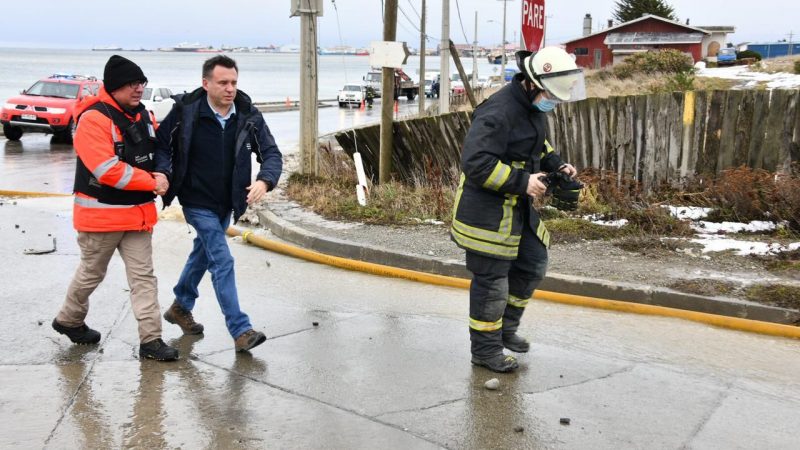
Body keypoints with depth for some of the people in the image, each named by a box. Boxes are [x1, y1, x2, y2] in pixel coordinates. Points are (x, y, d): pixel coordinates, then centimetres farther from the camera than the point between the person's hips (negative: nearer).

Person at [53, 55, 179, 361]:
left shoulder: (142, 115, 6)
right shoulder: (93, 119, -19)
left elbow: (155, 152, 18)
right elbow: (107, 170, -27)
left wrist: (161, 174, -5)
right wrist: (151, 182, -20)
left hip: (138, 212, 7)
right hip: (101, 213, -6)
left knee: (143, 276, 3)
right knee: (92, 273, 13)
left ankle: (151, 339, 7)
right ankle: (68, 320, 38)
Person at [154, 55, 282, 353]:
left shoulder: (248, 115, -9)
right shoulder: (185, 111, -17)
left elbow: (271, 152, -9)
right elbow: (162, 144, -6)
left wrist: (265, 180, -29)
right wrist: (163, 173, -25)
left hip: (226, 203, 6)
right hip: (197, 202, -5)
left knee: (203, 254, 23)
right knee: (222, 261, -11)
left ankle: (181, 307, 45)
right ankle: (240, 331, -7)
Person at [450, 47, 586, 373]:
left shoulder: (533, 106, 7)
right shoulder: (499, 111, -24)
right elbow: (475, 162, -29)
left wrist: (556, 165, 6)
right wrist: (522, 182, -28)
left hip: (517, 206, 10)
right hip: (486, 208, -10)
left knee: (533, 264, 17)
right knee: (491, 280, 1)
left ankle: (505, 328, 34)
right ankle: (485, 349, 17)